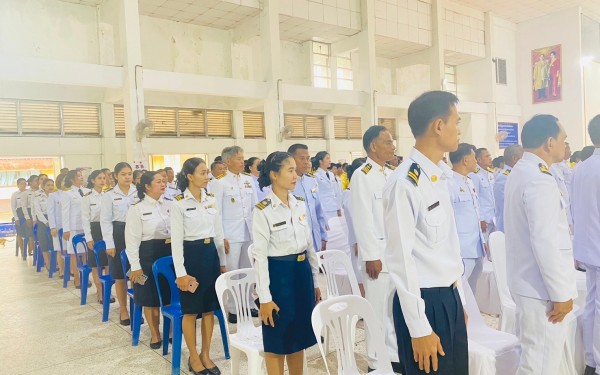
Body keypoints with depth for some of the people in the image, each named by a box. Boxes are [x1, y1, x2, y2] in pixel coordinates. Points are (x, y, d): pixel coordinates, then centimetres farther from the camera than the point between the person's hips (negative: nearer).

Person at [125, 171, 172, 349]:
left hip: (171, 252, 3)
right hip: (149, 255, -3)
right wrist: (135, 266, -9)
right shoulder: (136, 209, -6)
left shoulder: (170, 204, 4)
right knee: (151, 297, 8)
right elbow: (132, 240, -6)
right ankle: (155, 334, 27)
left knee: (171, 295, 10)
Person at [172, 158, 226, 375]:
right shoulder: (179, 204, -10)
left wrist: (223, 262, 12)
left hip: (211, 253, 5)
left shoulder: (212, 200, 6)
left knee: (210, 308, 11)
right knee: (191, 310, 5)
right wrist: (181, 272, -13)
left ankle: (206, 355, 26)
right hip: (191, 255, -5)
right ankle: (193, 357, 22)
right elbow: (176, 240, -11)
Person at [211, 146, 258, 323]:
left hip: (249, 232, 5)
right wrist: (221, 237, -9)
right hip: (231, 234, -5)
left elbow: (255, 207, 11)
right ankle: (233, 310, 12)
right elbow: (217, 212, -6)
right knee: (232, 272, 0)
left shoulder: (249, 180, 8)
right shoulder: (220, 183, -5)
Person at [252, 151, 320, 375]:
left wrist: (315, 281, 14)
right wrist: (265, 297, -14)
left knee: (299, 336, 17)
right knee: (277, 341, 7)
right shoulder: (263, 211, -13)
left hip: (302, 273, 6)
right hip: (279, 274, -6)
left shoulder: (300, 204, 5)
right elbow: (260, 256, -13)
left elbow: (309, 245, 12)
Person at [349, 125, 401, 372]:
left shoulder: (393, 174, 13)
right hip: (379, 254, -7)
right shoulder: (362, 176, -9)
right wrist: (371, 256, -16)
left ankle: (396, 356, 27)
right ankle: (378, 362, 18)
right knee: (380, 311, 2)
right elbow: (363, 220, -14)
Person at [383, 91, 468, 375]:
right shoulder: (404, 183, -20)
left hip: (450, 298, 8)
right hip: (424, 302, -8)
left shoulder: (440, 177, 7)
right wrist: (418, 328, -16)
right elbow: (401, 258, -20)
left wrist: (458, 297, 17)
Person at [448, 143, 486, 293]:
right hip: (460, 252, -9)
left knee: (471, 293, 17)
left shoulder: (469, 182, 15)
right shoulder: (448, 183, -14)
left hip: (476, 250, 9)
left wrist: (482, 241, 18)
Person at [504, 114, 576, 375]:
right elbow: (545, 243, -24)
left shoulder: (520, 172, 10)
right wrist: (561, 293, -17)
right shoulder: (539, 179, -20)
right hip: (541, 286, -10)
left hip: (526, 280, 10)